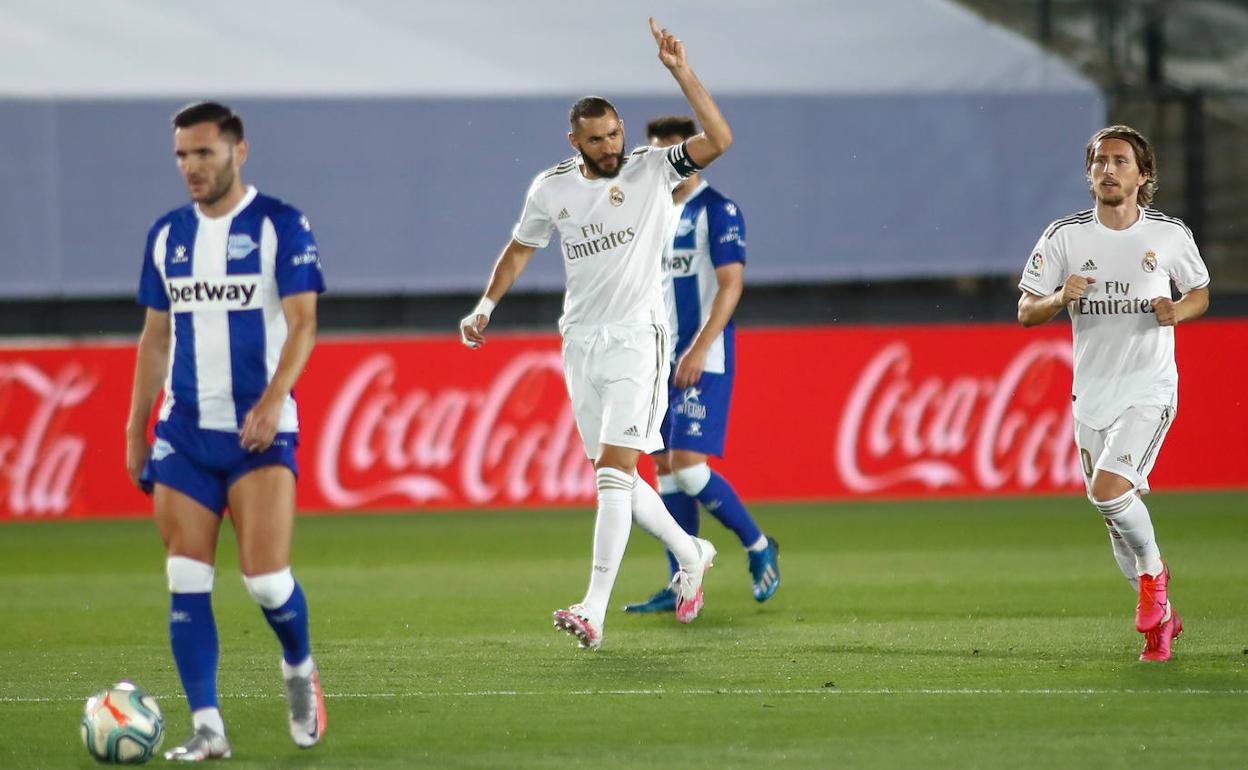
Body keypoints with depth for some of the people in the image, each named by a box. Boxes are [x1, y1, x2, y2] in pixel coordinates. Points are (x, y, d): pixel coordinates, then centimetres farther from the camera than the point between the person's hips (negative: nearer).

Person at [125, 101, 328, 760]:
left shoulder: (280, 226, -4)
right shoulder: (167, 235, 11)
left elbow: (302, 322, -11)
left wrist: (273, 397, -26)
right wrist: (135, 429, 15)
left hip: (259, 429, -4)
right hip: (183, 432, 5)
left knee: (265, 576, -10)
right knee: (186, 582, -4)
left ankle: (299, 670, 21)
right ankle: (206, 728, -2)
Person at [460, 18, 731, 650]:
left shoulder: (652, 170, -5)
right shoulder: (551, 188, 6)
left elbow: (718, 140, -19)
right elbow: (519, 249, 22)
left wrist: (680, 71, -24)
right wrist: (485, 306, 13)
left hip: (637, 341, -5)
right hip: (580, 342, 5)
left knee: (614, 472, -15)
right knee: (614, 476, 10)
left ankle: (594, 611, -20)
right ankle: (689, 554, 35)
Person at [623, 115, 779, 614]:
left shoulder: (716, 211, -8)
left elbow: (731, 284, -15)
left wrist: (699, 350, -22)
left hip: (704, 362, -8)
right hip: (661, 362, 8)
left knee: (688, 464, -14)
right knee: (665, 467, 4)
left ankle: (758, 548, 5)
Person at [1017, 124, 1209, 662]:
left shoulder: (1170, 234, -3)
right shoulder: (1065, 236, -2)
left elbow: (1200, 293, 12)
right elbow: (1025, 312, 1)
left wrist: (1177, 311, -11)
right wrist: (1060, 298, -20)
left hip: (1149, 389, -3)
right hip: (1091, 392, 3)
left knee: (1109, 488, -24)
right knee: (1116, 514, 8)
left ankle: (1153, 572, 4)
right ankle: (1161, 617, 27)